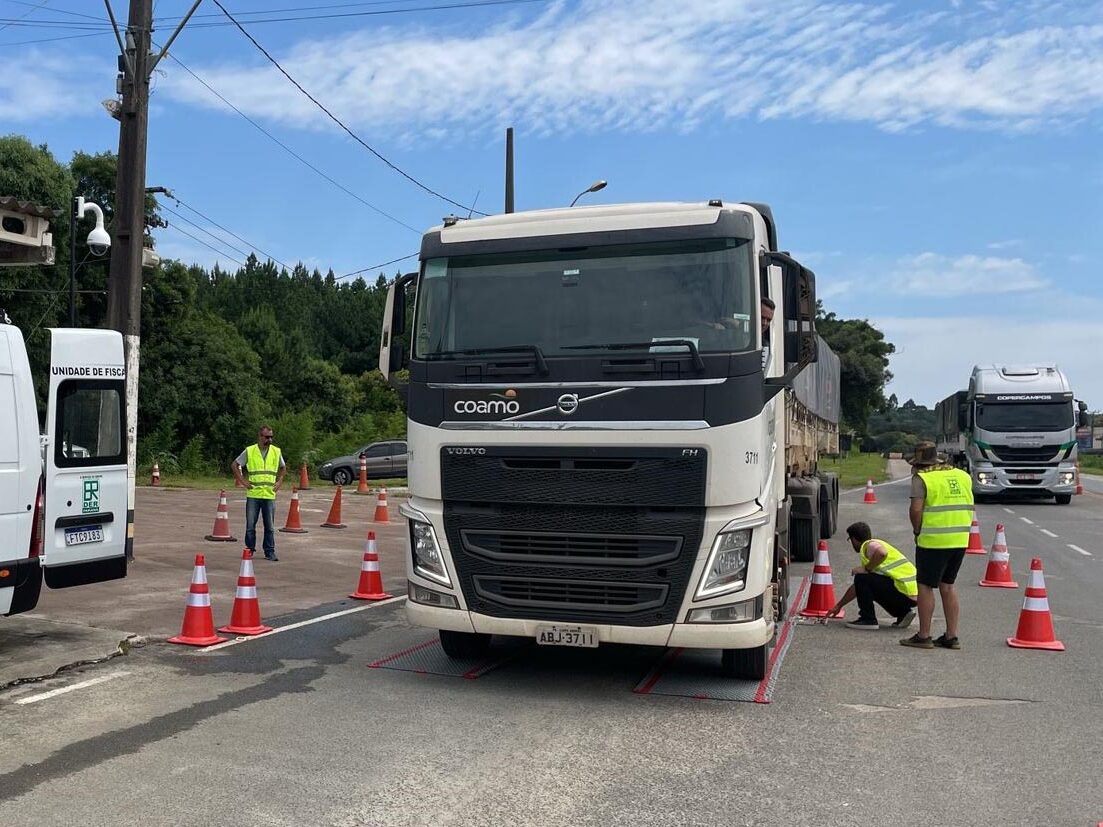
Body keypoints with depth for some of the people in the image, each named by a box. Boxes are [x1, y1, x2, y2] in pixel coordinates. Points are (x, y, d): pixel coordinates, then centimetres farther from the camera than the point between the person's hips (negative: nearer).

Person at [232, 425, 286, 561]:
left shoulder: (277, 452, 7)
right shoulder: (249, 451, 0)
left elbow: (283, 467, 22)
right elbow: (235, 465, 10)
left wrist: (279, 481, 10)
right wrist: (242, 481, 2)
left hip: (270, 494, 1)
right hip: (253, 494, -1)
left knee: (270, 527, 3)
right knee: (250, 525, 4)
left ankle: (270, 552, 10)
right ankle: (250, 550, 17)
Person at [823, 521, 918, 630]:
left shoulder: (869, 545, -5)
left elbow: (882, 553, -34)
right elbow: (858, 587, 30)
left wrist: (866, 569, -16)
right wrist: (838, 606, 34)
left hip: (904, 592, -10)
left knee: (862, 578, -10)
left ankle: (868, 620, -3)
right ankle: (903, 613, 15)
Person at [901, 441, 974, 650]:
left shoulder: (922, 478, -8)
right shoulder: (963, 476, 13)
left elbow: (916, 510, -16)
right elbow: (968, 506, 14)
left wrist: (917, 531, 0)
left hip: (933, 540, -7)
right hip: (960, 540, 7)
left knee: (926, 586, 3)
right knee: (948, 585, 16)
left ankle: (924, 636, 8)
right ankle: (951, 636, 18)